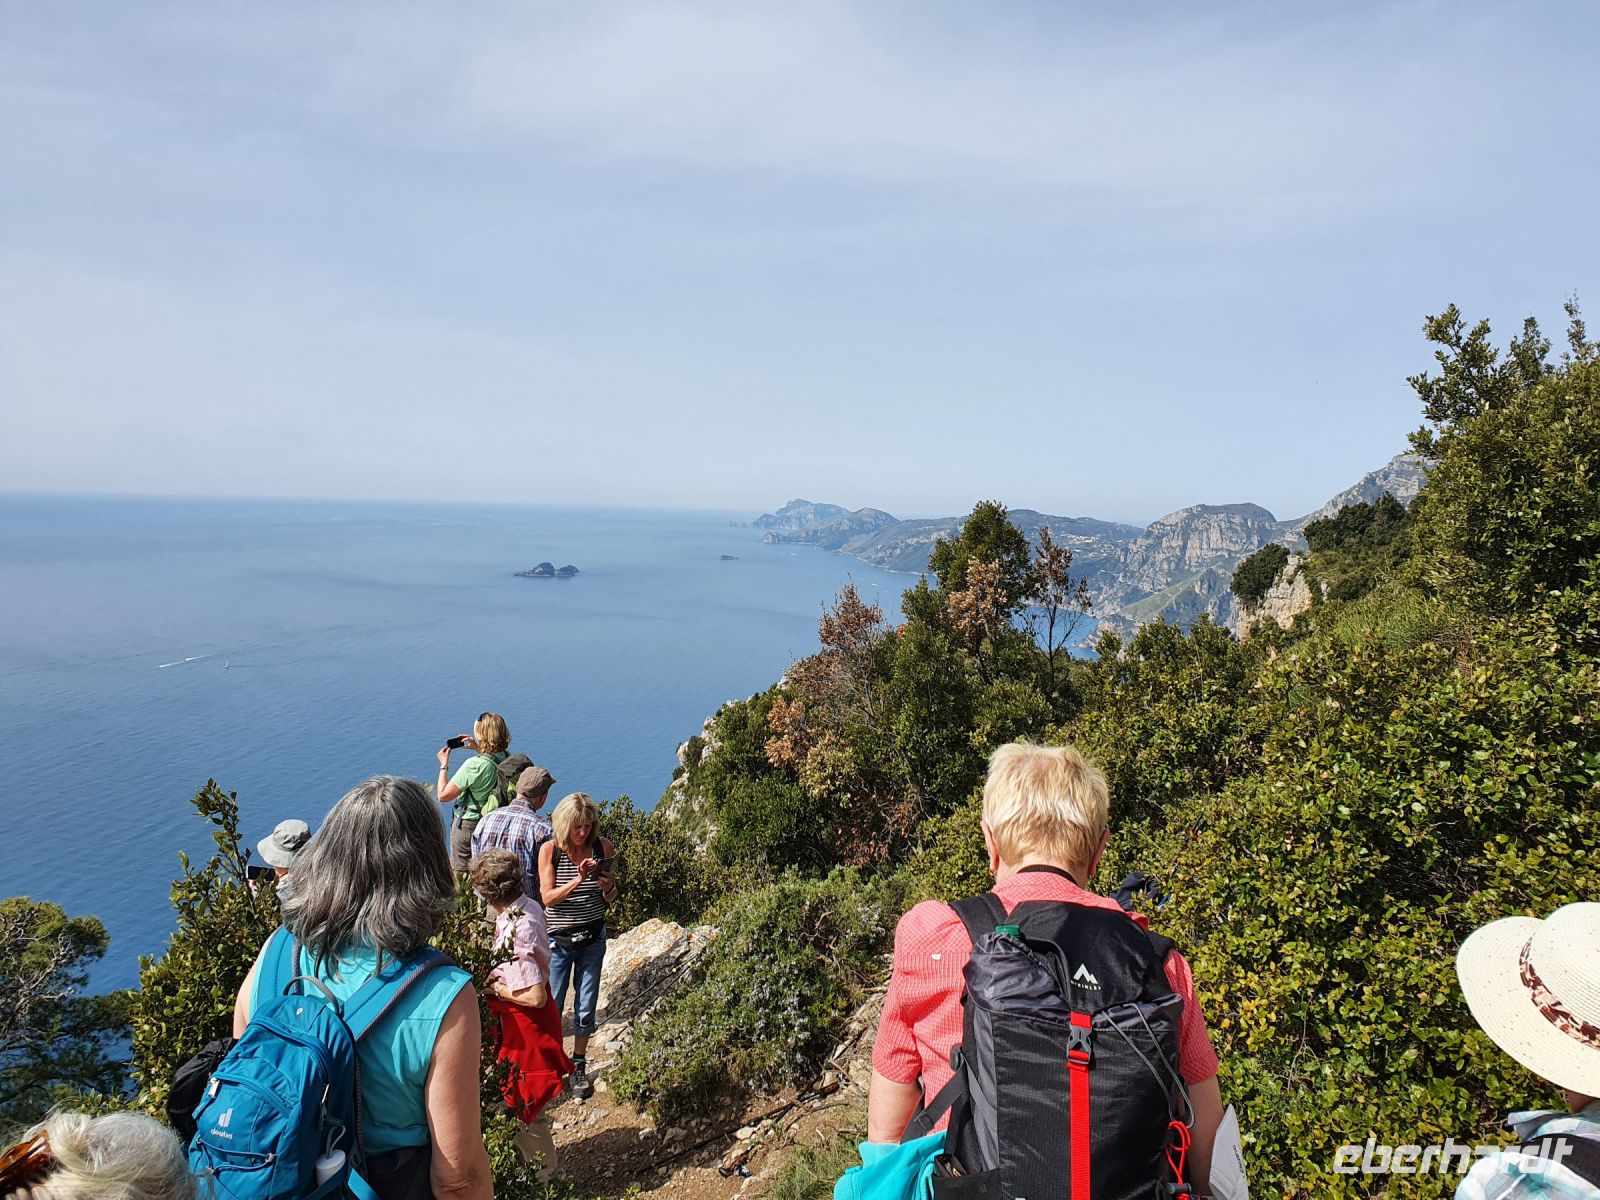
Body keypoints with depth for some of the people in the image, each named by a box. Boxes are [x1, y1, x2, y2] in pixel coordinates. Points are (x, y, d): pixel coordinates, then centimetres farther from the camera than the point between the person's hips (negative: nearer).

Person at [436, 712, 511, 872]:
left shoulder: (474, 765, -27)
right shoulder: (507, 759, -8)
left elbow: (443, 795, -20)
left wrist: (444, 765, -8)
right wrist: (478, 750, 15)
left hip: (467, 825, -7)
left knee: (460, 875, 9)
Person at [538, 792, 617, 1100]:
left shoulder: (603, 848, -7)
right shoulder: (550, 850, -11)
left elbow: (611, 898, 3)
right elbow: (547, 897, -13)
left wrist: (607, 887, -21)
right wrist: (577, 880, -28)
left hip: (592, 938, 1)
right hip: (558, 939, -1)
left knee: (586, 1005, 8)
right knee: (552, 1005, 5)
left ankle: (578, 1066, 26)